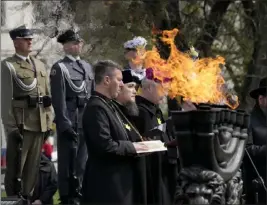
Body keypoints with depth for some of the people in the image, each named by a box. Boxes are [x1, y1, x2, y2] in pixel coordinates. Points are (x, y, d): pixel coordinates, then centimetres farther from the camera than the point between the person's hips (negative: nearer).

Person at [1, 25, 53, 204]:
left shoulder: (40, 65, 15)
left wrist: (49, 121, 11)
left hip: (39, 123, 6)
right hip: (20, 123, -6)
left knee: (33, 166, 9)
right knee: (15, 166, -1)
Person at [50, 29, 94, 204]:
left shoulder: (87, 67, 14)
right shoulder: (60, 68, -6)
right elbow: (59, 99, -12)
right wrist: (65, 124, -17)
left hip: (87, 120, 6)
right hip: (70, 121, -6)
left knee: (83, 161, 12)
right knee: (68, 161, 0)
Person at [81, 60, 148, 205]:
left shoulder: (107, 105, 15)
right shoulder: (96, 107, -18)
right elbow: (105, 146, -25)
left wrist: (132, 146, 5)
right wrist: (132, 147, -13)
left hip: (116, 179, 11)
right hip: (106, 183, -11)